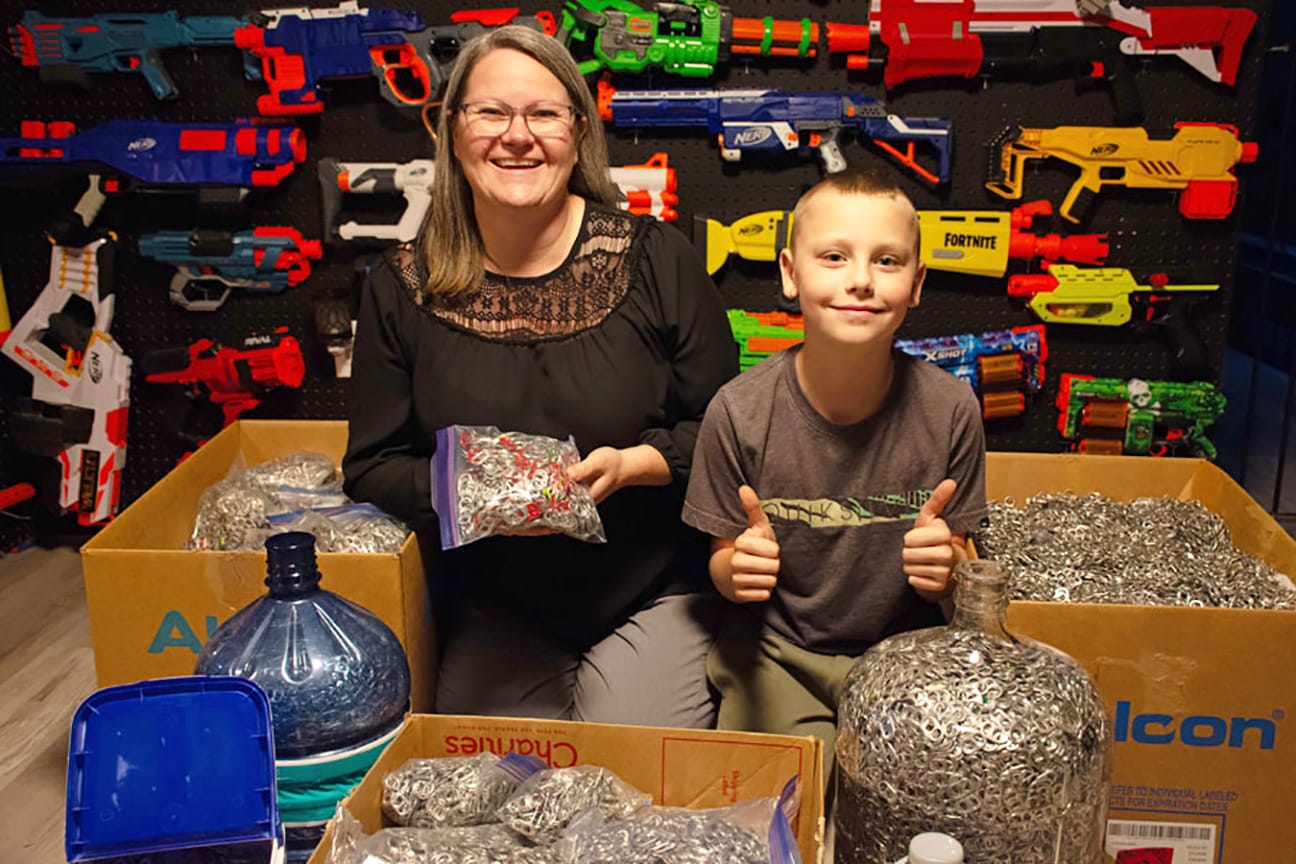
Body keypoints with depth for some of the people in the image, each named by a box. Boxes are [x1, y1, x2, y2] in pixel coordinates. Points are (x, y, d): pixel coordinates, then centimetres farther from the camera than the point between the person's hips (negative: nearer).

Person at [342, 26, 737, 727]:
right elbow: (372, 466, 3)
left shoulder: (656, 259, -5)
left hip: (653, 596, -1)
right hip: (491, 610, 2)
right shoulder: (401, 289, 0)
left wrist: (633, 465, -20)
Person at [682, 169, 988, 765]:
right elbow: (722, 563, -1)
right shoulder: (740, 411, -13)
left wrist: (945, 567, -20)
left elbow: (961, 565, 2)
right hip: (776, 653, -1)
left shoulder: (949, 409, -11)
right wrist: (738, 568, -24)